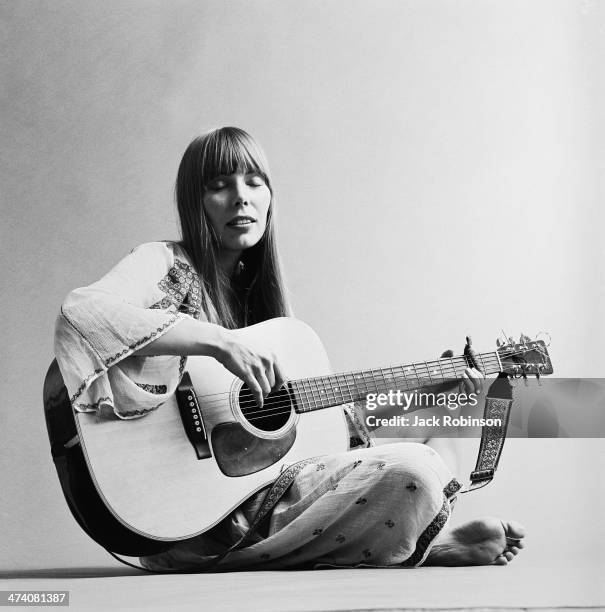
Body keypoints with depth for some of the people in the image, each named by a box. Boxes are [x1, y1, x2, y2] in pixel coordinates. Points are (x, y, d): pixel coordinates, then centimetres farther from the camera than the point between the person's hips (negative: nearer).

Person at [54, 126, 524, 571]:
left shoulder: (261, 291, 17)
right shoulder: (166, 266, -4)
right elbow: (79, 313, -26)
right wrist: (218, 340, -30)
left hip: (271, 481, 8)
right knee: (411, 474, -21)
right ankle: (421, 546, 4)